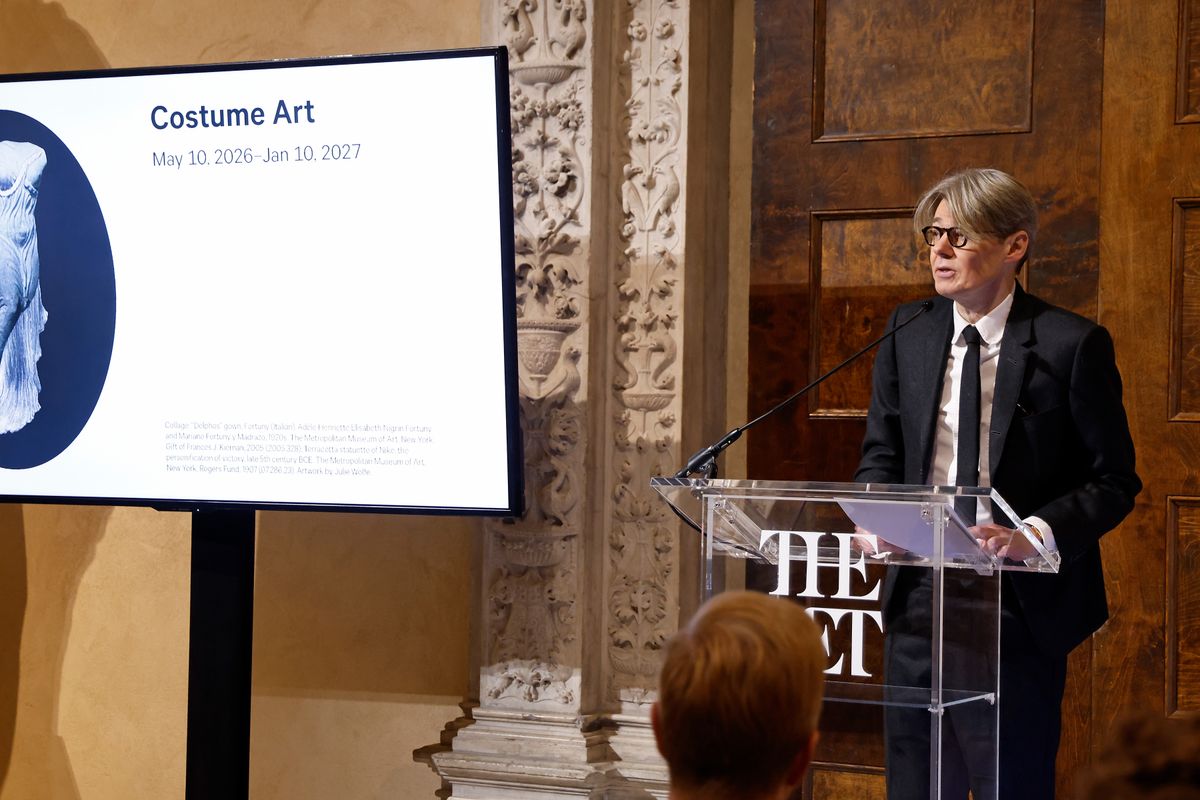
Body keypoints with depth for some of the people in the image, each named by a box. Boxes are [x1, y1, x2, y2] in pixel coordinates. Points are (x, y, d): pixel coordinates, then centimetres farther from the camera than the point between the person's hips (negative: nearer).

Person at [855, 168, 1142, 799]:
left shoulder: (1072, 345, -8)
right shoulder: (908, 332, 6)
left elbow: (1114, 480, -5)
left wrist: (1036, 532, -22)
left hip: (1021, 605, -4)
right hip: (918, 596, 4)